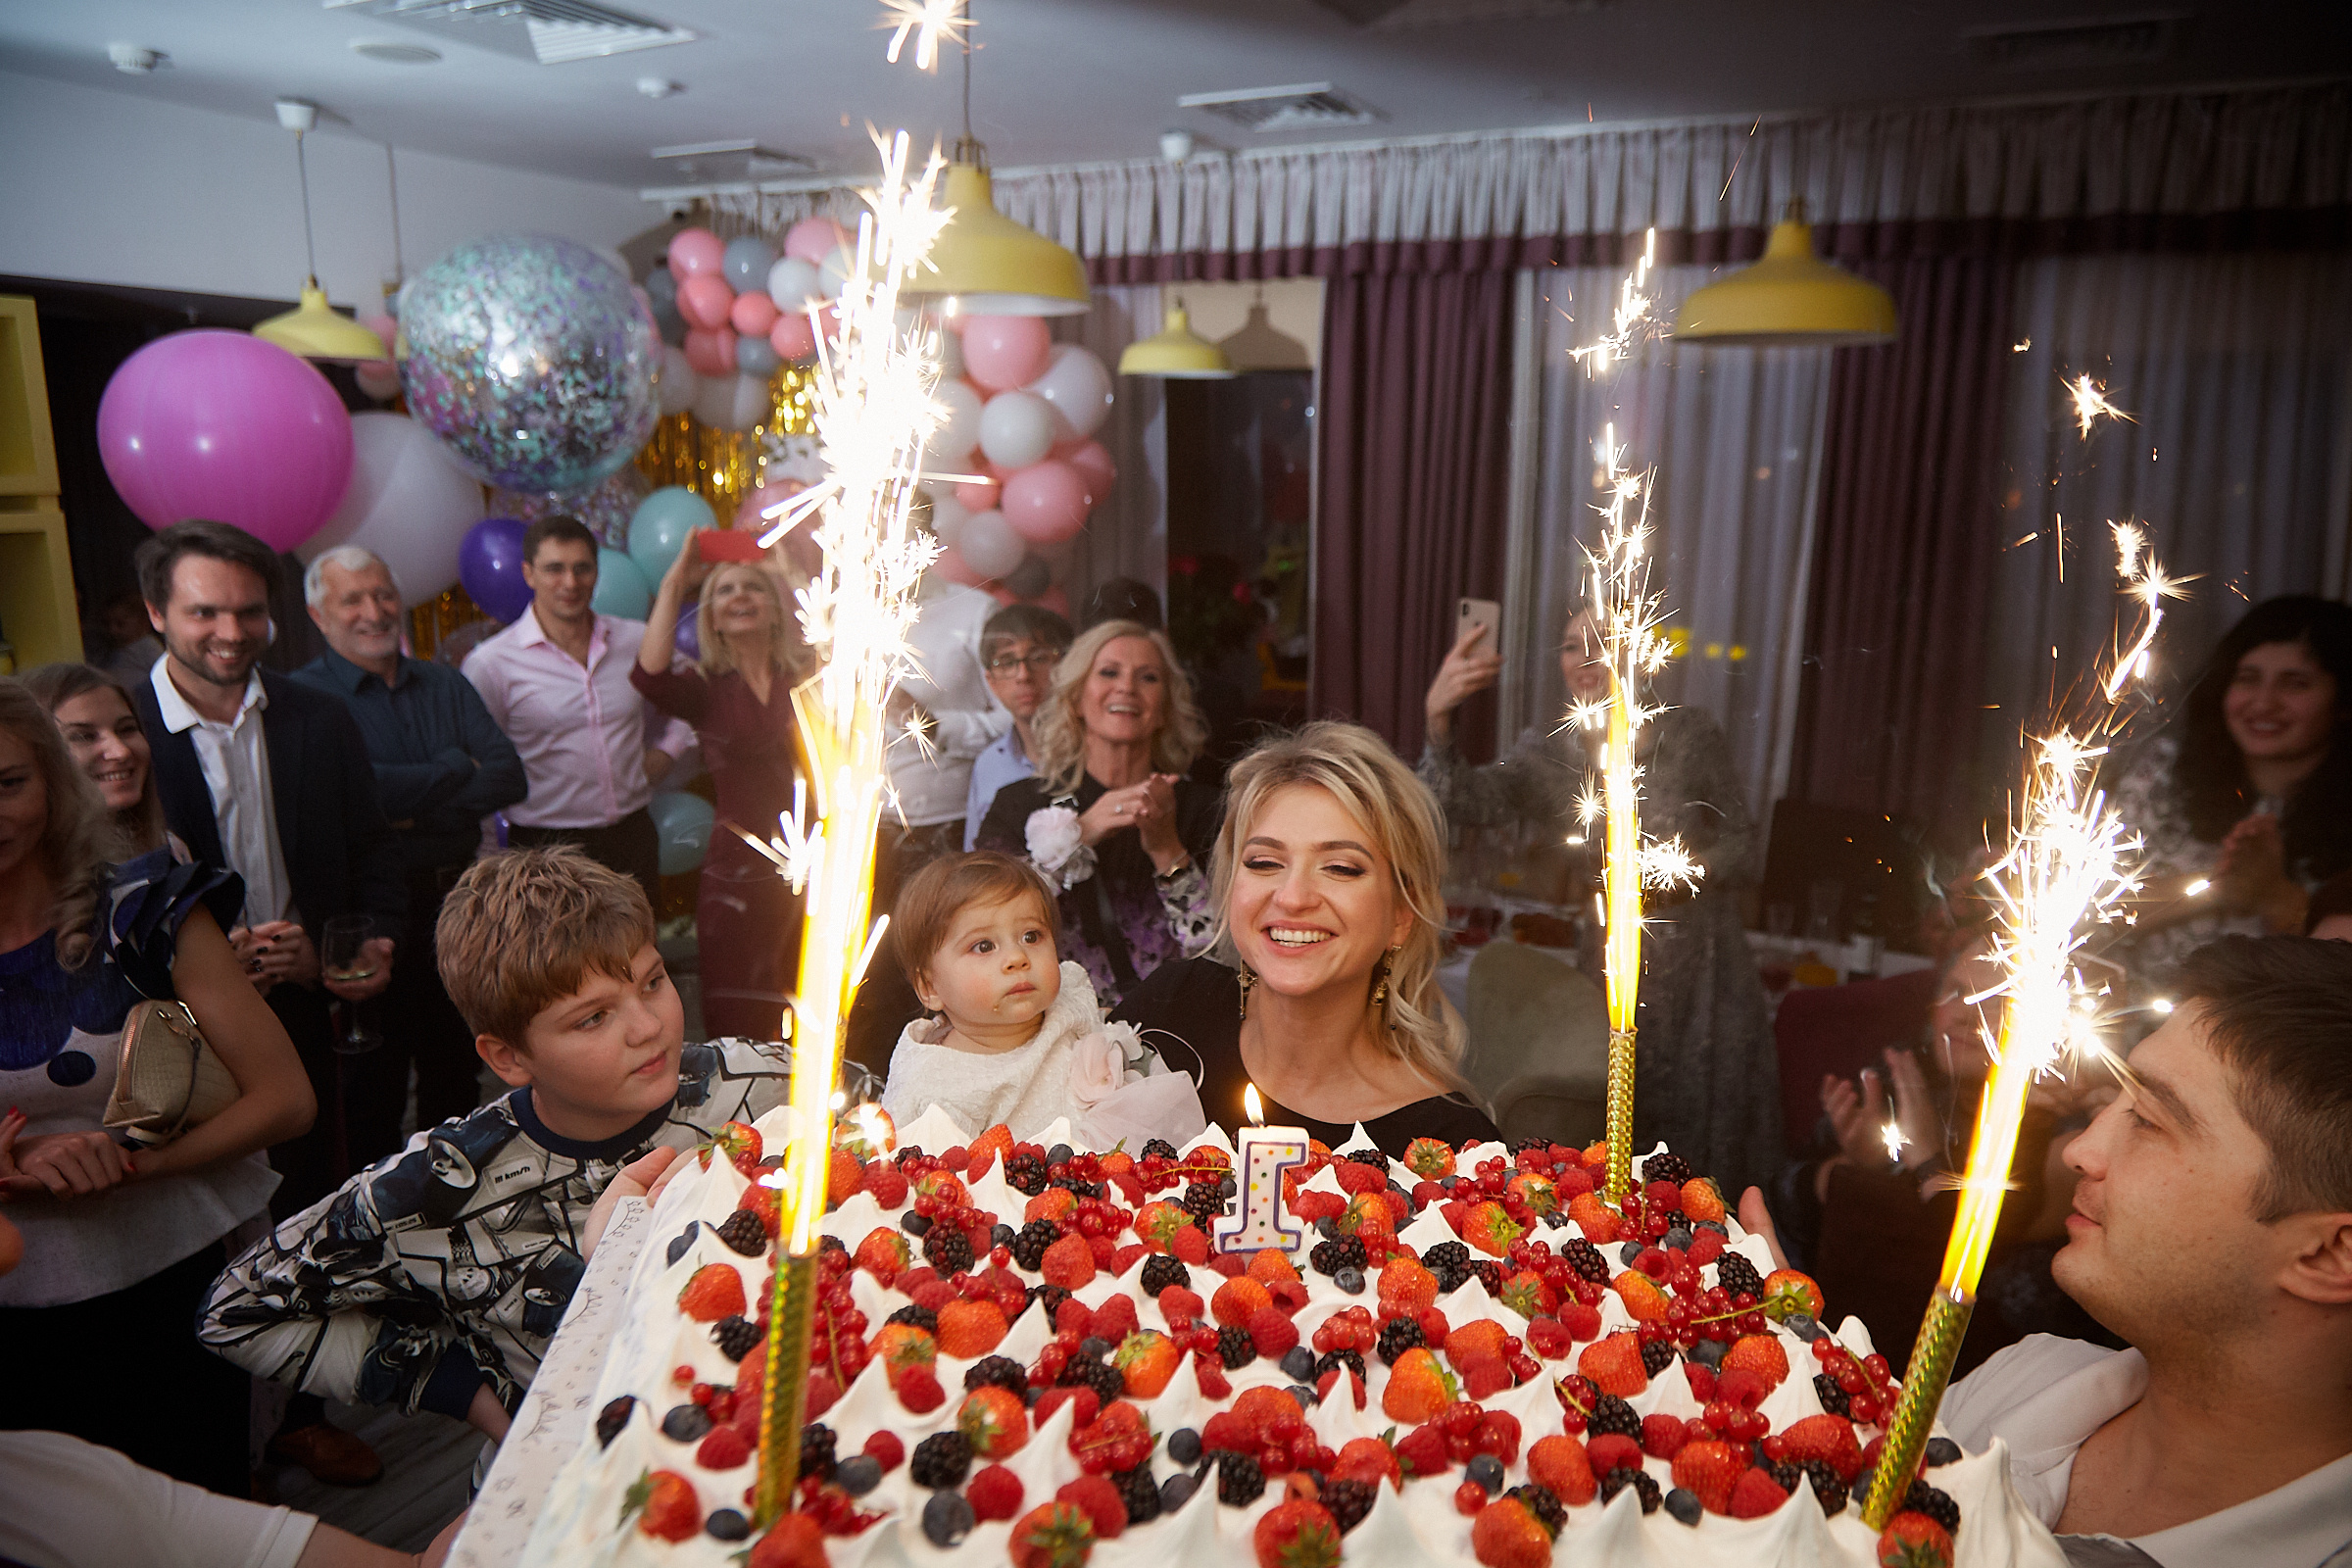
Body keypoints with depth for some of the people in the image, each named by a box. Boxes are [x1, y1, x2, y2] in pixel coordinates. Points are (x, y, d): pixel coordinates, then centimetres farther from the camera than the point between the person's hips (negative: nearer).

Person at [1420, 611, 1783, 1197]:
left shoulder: (1689, 736, -4)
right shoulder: (1546, 750, 0)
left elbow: (1747, 850, 1)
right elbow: (1468, 803, -19)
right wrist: (1439, 723, -36)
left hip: (1704, 991, -1)